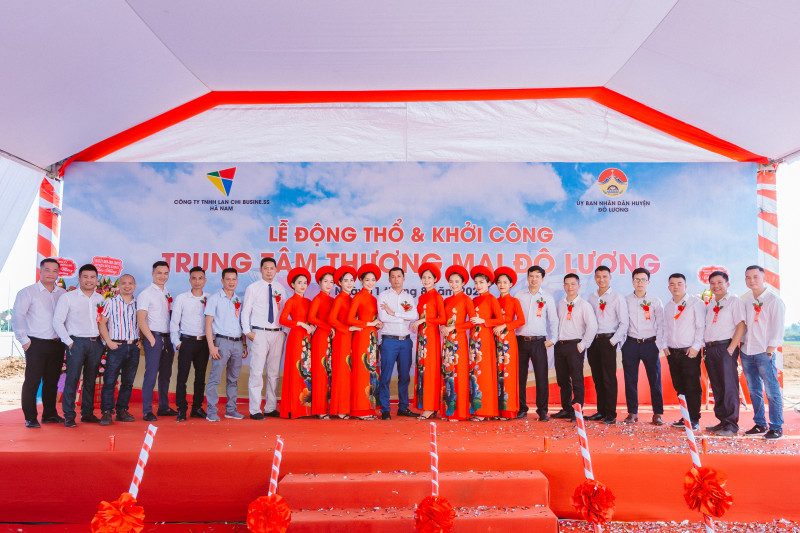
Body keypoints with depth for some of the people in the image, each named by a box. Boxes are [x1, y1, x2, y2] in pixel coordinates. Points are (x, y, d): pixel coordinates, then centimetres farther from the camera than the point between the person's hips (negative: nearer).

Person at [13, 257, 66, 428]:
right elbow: (17, 317, -6)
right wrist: (24, 340, -9)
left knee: (52, 381, 11)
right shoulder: (28, 292, -2)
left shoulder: (63, 294, 10)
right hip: (36, 344, -4)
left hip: (57, 344, 4)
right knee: (32, 381, -1)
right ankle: (30, 418, 8)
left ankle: (50, 414, 22)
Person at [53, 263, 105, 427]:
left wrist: (103, 341, 3)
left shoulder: (100, 299, 11)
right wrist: (69, 342, -8)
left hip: (96, 343, 4)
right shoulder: (67, 297, 0)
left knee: (91, 380, 9)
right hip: (77, 342, -4)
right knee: (72, 380, -5)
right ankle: (69, 416, 3)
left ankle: (87, 413, 18)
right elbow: (57, 322, -4)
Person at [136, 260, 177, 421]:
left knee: (166, 374, 11)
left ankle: (164, 407, 21)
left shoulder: (168, 294, 14)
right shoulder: (146, 294, -4)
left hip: (168, 338, 6)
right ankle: (147, 411, -1)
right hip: (154, 337, -6)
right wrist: (152, 340, -14)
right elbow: (141, 321, -10)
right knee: (151, 374, -7)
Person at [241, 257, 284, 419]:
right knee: (257, 372, -7)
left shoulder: (280, 289, 11)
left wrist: (284, 330, 2)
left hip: (277, 333, 4)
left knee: (274, 372, 8)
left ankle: (271, 408, 17)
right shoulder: (252, 288, 3)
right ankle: (255, 410, -1)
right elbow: (245, 311, 1)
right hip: (259, 333, -4)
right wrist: (247, 331, -7)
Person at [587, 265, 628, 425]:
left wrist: (613, 341, -11)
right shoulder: (591, 298, 12)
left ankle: (611, 415, 3)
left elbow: (624, 323, -7)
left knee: (609, 378, -3)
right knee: (597, 378, 9)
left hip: (608, 341, -5)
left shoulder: (617, 298, -3)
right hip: (593, 340, 5)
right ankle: (601, 411, 19)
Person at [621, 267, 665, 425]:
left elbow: (661, 325, 5)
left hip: (650, 344, -1)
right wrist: (622, 343, -1)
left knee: (655, 379, 1)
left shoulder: (655, 302, 6)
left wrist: (658, 345, -4)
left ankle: (658, 414, 10)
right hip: (630, 344, 1)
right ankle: (632, 413, 12)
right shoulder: (625, 301, 6)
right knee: (630, 380, 4)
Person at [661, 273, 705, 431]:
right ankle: (685, 417, 19)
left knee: (692, 387, -4)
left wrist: (696, 347, -14)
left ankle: (694, 420, 4)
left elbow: (701, 326, -8)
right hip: (672, 352, 6)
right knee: (679, 387, 9)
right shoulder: (668, 306, 16)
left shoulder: (695, 303, -3)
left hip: (690, 352, -6)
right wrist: (665, 345, 8)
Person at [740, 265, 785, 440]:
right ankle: (760, 424, 21)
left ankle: (776, 427, 7)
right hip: (746, 351, 5)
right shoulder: (744, 299, 10)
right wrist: (739, 342, 5)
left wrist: (770, 350, -11)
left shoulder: (774, 300, -3)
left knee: (772, 390, -2)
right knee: (754, 390, 11)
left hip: (764, 352, -5)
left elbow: (778, 327, -7)